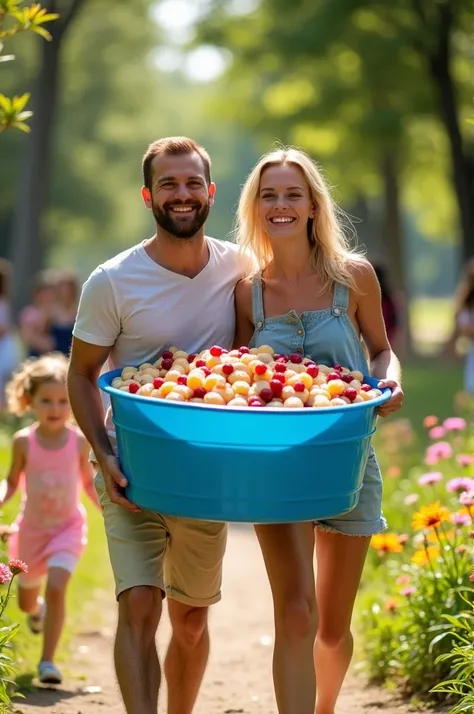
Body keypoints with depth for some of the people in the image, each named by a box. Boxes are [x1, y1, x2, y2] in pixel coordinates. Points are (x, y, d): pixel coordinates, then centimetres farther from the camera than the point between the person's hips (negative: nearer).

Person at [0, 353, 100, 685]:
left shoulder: (79, 440, -11)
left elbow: (89, 482, 2)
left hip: (68, 527, -2)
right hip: (32, 529, 2)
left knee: (56, 588, -23)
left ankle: (48, 660, -16)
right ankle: (39, 610, 56)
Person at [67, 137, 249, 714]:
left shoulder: (238, 269, -1)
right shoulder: (112, 282, -10)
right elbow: (81, 374, -3)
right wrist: (104, 455, -16)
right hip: (133, 472, -3)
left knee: (192, 618, 14)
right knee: (139, 607, -18)